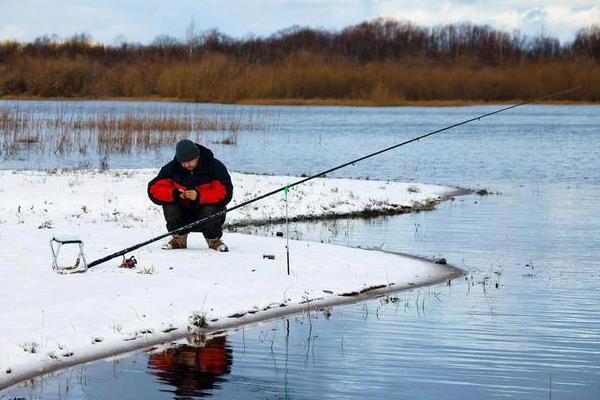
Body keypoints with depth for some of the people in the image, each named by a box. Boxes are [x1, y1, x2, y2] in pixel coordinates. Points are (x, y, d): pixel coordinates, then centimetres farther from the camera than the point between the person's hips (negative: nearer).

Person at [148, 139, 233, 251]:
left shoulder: (215, 167, -13)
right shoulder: (172, 168, -7)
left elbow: (225, 194, -23)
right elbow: (154, 189, -15)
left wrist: (199, 196, -35)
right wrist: (174, 194, -33)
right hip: (183, 215, 2)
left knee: (210, 209, -34)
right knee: (169, 204, -25)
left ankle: (214, 239, -2)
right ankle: (179, 239, -2)